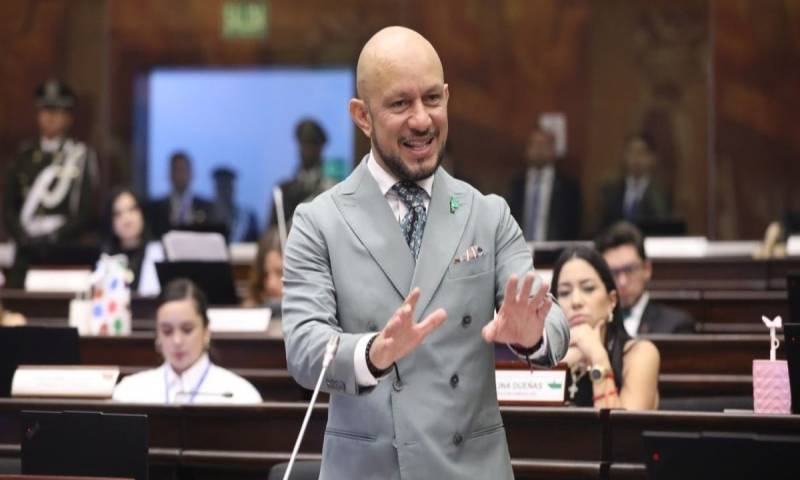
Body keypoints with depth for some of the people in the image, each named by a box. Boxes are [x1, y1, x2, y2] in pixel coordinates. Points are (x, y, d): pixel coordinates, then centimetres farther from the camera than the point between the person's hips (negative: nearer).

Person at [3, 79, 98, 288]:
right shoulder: (25, 155, 14)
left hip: (62, 248, -3)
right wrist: (22, 237, -3)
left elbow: (86, 210, -2)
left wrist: (53, 238, -10)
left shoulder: (81, 156, 3)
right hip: (26, 253, 4)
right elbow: (8, 205, 13)